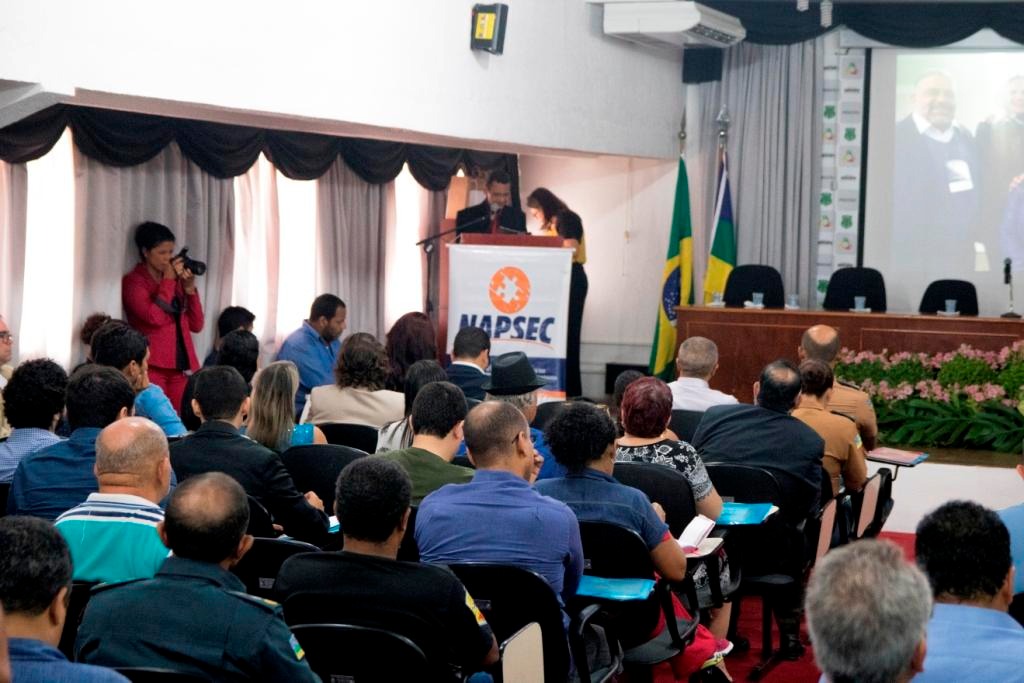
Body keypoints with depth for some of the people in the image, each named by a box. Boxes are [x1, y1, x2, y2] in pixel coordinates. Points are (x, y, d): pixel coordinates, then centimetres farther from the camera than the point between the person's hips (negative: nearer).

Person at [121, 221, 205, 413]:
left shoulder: (176, 280, 17)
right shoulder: (133, 282, 2)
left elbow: (196, 325, 13)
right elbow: (155, 317, -15)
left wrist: (189, 288, 3)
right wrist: (168, 280, -8)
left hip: (181, 366, 5)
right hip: (152, 367, -5)